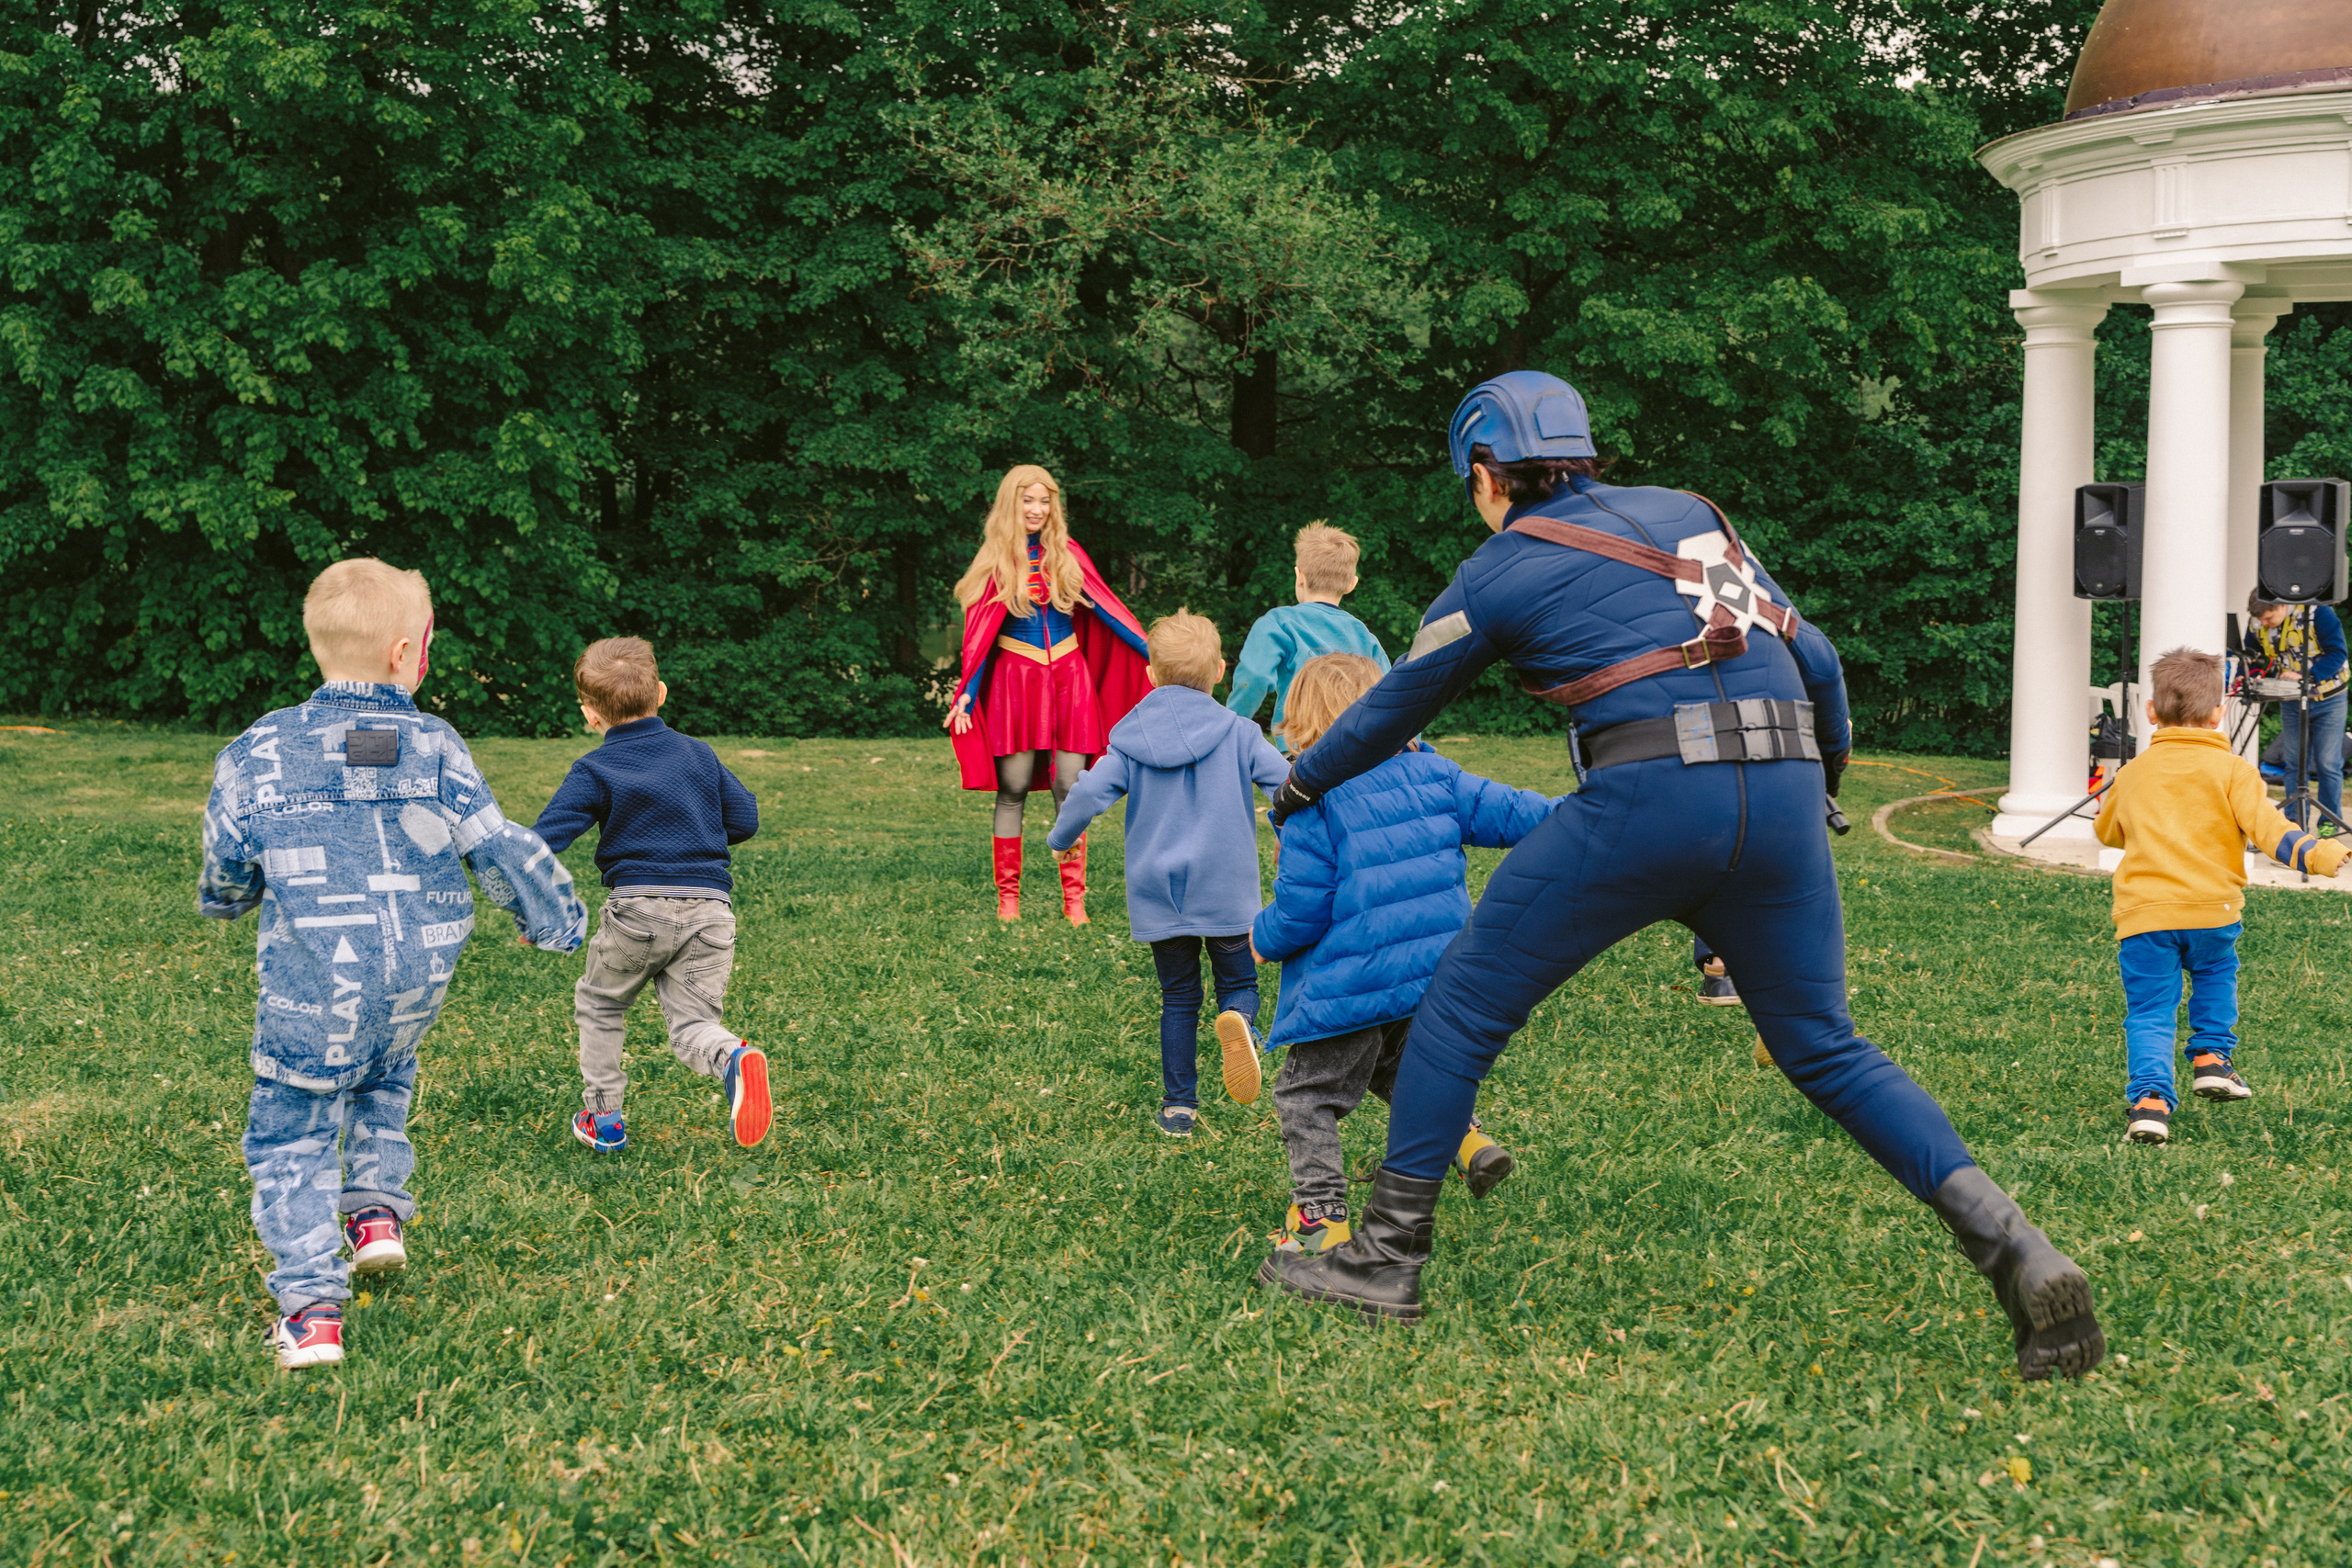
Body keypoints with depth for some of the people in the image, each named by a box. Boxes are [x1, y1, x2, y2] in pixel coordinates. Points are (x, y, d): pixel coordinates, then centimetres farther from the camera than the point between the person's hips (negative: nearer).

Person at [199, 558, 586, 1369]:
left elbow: (227, 870, 6)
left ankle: (311, 1307, -1)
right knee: (385, 1078, 33)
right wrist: (555, 917, 18)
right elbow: (501, 849, 0)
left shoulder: (259, 753, -6)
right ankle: (379, 1209, 24)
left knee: (291, 1132, 8)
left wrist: (221, 899, 30)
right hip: (419, 977, 3)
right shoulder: (437, 748, -5)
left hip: (313, 985, -2)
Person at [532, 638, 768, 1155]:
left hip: (638, 905, -3)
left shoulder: (594, 770, -1)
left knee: (599, 1004, 21)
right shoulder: (699, 754, 11)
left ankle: (602, 1118, 23)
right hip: (710, 908, 3)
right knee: (691, 1022, 5)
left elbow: (548, 836, -10)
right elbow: (745, 817, 16)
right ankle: (733, 1059, -29)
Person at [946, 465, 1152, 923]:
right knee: (1013, 790, 0)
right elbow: (979, 635, 1)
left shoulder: (1067, 555, 6)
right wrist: (966, 693, -6)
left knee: (1069, 789, -2)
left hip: (1068, 679, 1)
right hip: (1015, 680, -1)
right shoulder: (995, 562, 2)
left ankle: (1074, 898, 2)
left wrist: (1154, 653, -3)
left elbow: (1106, 608, 4)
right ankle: (1008, 897, 7)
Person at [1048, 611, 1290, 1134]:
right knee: (1239, 983, 11)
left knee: (1179, 998, 14)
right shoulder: (1237, 733, -4)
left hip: (1158, 893, 2)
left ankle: (1179, 1107, 12)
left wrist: (1061, 837, 12)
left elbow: (1089, 793, -7)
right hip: (1226, 892, -2)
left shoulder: (1130, 740, 1)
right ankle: (1238, 1018, -25)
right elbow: (1290, 783, -7)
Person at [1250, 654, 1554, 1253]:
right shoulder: (1434, 774, 3)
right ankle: (1463, 1136, 11)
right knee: (1395, 1069, 30)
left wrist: (1262, 940, 6)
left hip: (1349, 988, -7)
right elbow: (1506, 812, 7)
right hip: (1436, 975, 7)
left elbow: (1299, 911, -13)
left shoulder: (1313, 802, -13)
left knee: (1307, 1096, 6)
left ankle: (1321, 1218, 0)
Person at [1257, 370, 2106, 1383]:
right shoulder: (1687, 514, 24)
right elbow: (1815, 660, 25)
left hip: (1650, 797, -5)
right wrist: (1820, 778, 42)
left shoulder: (1500, 571, 11)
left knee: (1466, 1002, 10)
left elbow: (1393, 710, 23)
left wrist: (1302, 784, 41)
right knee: (1823, 1046, 16)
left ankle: (1385, 1259, 13)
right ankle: (2017, 1252, 1)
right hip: (1784, 793, 5)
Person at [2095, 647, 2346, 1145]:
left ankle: (2149, 1097, -17)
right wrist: (2316, 855, -17)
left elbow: (2106, 832, 29)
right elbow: (2265, 825, -11)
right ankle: (2211, 1056, 22)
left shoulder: (2134, 772, 13)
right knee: (2215, 976, 30)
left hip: (2143, 913, 1)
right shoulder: (2231, 769, 3)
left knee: (2149, 1010, 1)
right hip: (2212, 907, 0)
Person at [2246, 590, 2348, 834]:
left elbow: (2336, 653, -21)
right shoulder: (2259, 624, -6)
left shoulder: (2317, 612, -21)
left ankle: (2329, 822, 7)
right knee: (2293, 763, 5)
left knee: (2328, 764, -3)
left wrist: (2306, 676, -33)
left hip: (2327, 700, -4)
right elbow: (2253, 654, 7)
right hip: (2291, 702, 4)